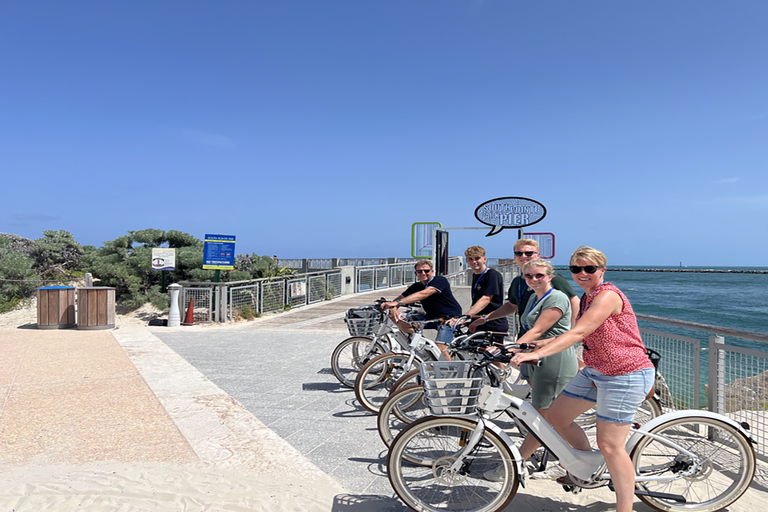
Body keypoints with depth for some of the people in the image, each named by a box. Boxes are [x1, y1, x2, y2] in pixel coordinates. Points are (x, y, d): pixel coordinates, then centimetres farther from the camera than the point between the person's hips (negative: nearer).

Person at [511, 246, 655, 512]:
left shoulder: (608, 295, -19)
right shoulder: (587, 298, 10)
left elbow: (578, 333, -29)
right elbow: (578, 335, 18)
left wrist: (537, 354, -35)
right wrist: (536, 344, 11)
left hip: (625, 376, -10)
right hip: (594, 372, 10)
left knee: (610, 445, -7)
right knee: (556, 415, 12)